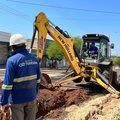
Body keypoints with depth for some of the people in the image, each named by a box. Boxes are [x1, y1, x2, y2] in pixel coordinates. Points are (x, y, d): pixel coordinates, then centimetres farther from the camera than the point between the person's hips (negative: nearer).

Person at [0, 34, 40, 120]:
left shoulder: (12, 61, -18)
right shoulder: (34, 59, -2)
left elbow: (8, 83, -19)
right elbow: (37, 80, 6)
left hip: (17, 99, -4)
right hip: (32, 97, 4)